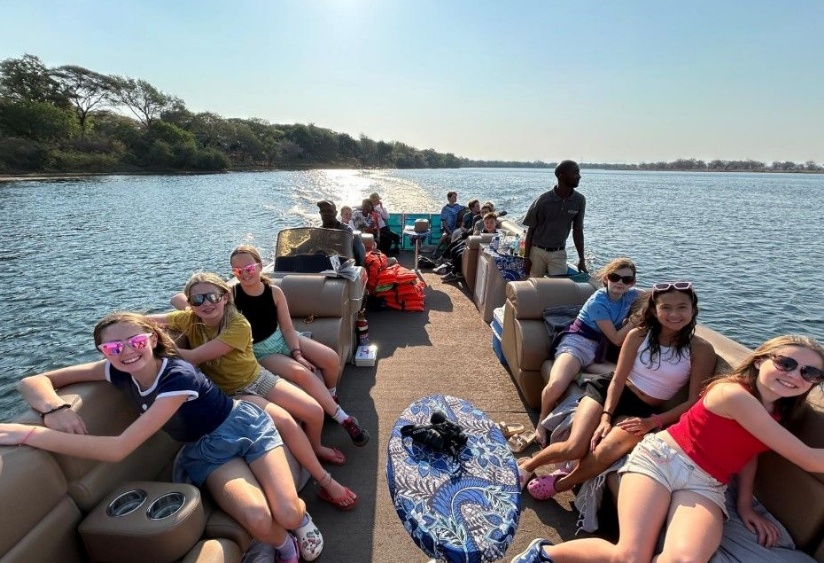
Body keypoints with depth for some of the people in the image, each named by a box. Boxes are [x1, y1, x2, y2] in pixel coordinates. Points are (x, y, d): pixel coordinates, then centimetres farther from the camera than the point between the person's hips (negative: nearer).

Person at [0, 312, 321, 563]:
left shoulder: (178, 377, -32)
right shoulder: (119, 371, -13)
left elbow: (119, 448, -36)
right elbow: (33, 382, -7)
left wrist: (28, 434, -35)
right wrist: (54, 409, -29)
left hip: (244, 427, -4)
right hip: (205, 450, 4)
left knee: (287, 514, -18)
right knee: (258, 520, -25)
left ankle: (302, 518, 21)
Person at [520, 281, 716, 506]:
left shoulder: (701, 350, -8)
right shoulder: (638, 335, -6)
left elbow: (694, 402, -6)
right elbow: (618, 380, -6)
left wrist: (653, 422, -15)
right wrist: (606, 417, -17)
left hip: (644, 412, 0)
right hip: (608, 391, 0)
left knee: (604, 454, -28)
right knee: (573, 449, -19)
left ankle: (560, 484, 1)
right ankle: (527, 465, 10)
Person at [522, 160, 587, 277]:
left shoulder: (579, 200, -6)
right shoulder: (543, 200, -14)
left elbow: (578, 230, 3)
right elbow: (531, 229, -6)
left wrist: (581, 259, 3)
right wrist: (526, 257, -7)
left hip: (559, 253, 2)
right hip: (538, 251, -2)